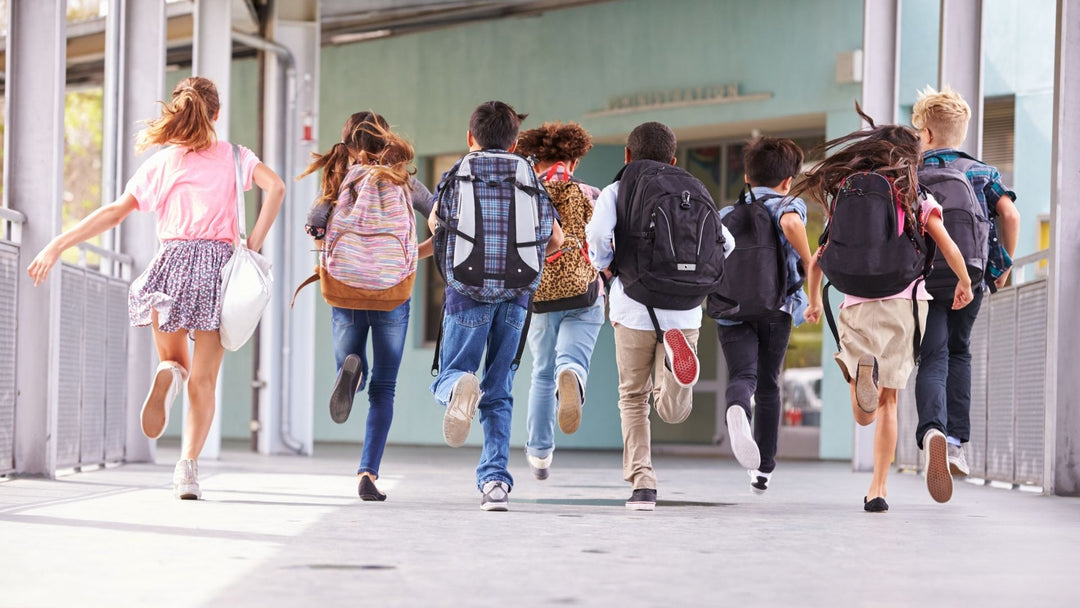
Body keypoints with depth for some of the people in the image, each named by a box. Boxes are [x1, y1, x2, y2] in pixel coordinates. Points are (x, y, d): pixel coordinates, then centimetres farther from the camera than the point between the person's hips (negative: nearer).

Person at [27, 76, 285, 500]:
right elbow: (275, 186, -8)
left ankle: (169, 375, -19)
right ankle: (188, 466, -12)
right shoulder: (233, 156, 10)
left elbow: (115, 213, 3)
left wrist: (58, 246, 3)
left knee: (174, 359, 19)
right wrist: (253, 244, -4)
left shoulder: (162, 163, 10)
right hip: (219, 263, -1)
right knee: (203, 380, 4)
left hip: (173, 262, 1)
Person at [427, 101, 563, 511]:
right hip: (516, 295, 2)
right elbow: (556, 240, 19)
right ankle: (495, 480, -1)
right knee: (499, 393, 11)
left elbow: (434, 224, 22)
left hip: (468, 291, -2)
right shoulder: (531, 181, 11)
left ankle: (458, 386, -28)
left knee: (449, 376, 9)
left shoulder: (456, 177, 6)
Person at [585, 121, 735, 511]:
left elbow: (598, 234, -13)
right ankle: (675, 355, -29)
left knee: (633, 398, 13)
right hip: (683, 309, 1)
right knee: (673, 411, 3)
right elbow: (724, 242, 6)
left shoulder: (616, 191, 6)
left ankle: (642, 484, 1)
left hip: (634, 306, -1)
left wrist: (605, 267, 6)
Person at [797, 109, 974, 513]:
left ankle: (860, 369, -36)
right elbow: (948, 247, -4)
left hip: (857, 305, 1)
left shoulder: (845, 196, 11)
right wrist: (965, 283, 15)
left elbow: (818, 260, 14)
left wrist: (814, 299, 31)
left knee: (865, 414, -1)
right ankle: (878, 488, 6)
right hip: (905, 301, -1)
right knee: (888, 401, 13)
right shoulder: (915, 197, 4)